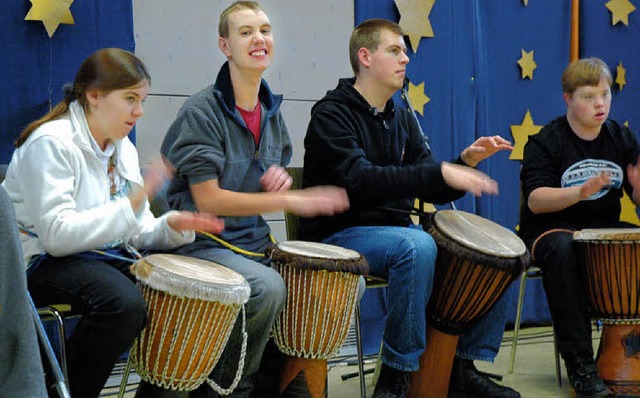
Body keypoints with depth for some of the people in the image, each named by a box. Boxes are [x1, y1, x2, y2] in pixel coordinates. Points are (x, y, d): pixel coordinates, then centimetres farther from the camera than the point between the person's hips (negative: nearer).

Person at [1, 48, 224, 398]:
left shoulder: (123, 149, 10)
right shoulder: (52, 143, -16)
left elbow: (137, 232, 9)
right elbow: (57, 234, -26)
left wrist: (172, 226, -12)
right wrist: (130, 205, -30)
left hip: (105, 256, 8)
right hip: (42, 262, -8)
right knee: (122, 302, -33)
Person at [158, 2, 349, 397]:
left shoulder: (272, 111, 10)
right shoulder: (201, 112, -14)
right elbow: (208, 200, -19)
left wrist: (280, 180, -6)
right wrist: (292, 201, -21)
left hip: (255, 241, 8)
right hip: (204, 243, -8)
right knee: (269, 286, -33)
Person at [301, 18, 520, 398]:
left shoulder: (403, 120, 14)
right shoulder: (331, 115, -10)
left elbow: (434, 191, 12)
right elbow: (360, 180, -26)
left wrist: (466, 162, -8)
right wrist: (440, 172, -30)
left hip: (395, 228, 8)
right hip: (342, 232, -8)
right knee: (417, 246, -36)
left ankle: (468, 366, 4)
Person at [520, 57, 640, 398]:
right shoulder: (546, 142, -6)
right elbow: (535, 201, -16)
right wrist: (580, 192, -32)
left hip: (604, 228, 4)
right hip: (551, 228, -4)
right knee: (562, 252, -37)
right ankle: (579, 361, -31)